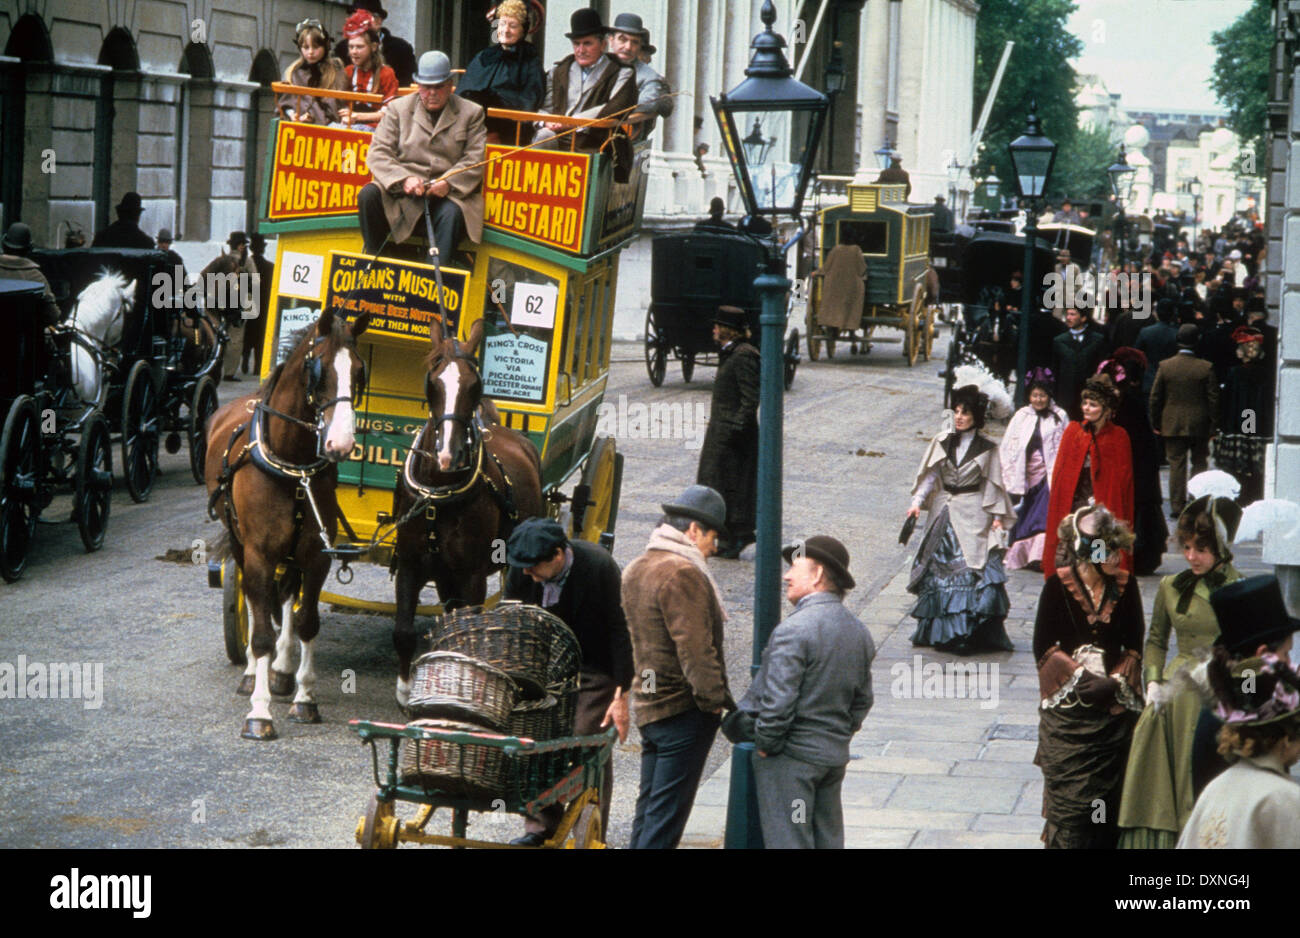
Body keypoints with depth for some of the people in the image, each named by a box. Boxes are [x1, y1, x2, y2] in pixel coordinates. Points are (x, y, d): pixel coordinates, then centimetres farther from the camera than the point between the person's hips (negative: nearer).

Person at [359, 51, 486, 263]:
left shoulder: (471, 113, 9)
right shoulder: (399, 109, 11)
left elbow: (474, 160, 1)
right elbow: (378, 153, 2)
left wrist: (448, 183, -19)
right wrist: (403, 180, -17)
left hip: (448, 192, -2)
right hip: (403, 190, 2)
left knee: (452, 213, -35)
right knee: (368, 195, -25)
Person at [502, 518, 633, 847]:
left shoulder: (599, 567, -25)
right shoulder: (522, 570, -14)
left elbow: (621, 631, -19)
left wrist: (621, 696, -19)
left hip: (595, 670, -4)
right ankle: (542, 827, 13)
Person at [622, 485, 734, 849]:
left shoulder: (635, 570, 15)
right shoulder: (682, 573, -17)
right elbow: (695, 648, -21)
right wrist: (714, 699, -17)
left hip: (647, 706, 9)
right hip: (684, 710, -9)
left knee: (649, 808, 15)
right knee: (667, 813, -6)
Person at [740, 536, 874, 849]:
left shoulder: (794, 630, -20)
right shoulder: (860, 632, 7)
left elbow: (777, 702, -22)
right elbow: (862, 700, 13)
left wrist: (765, 744, -9)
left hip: (791, 756, -8)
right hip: (835, 757, 8)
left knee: (789, 842, -1)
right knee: (829, 840, 15)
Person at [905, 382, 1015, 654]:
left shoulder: (986, 448, -1)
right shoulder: (942, 442, 5)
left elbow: (993, 484, 3)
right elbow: (930, 476, 8)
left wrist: (997, 516, -2)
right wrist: (917, 501, -4)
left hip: (974, 515, -3)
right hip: (944, 514, 3)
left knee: (972, 570, -10)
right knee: (940, 568, 3)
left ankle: (968, 634, -11)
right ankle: (940, 631, 10)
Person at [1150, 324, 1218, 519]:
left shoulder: (1165, 366, -5)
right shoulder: (1206, 368, -8)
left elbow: (1155, 398, -1)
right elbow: (1213, 399, -4)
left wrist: (1156, 423, 9)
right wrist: (1213, 427, 4)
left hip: (1172, 425, 1)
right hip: (1199, 426, -1)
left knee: (1176, 465, 5)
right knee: (1200, 464, 11)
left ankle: (1177, 506, 2)